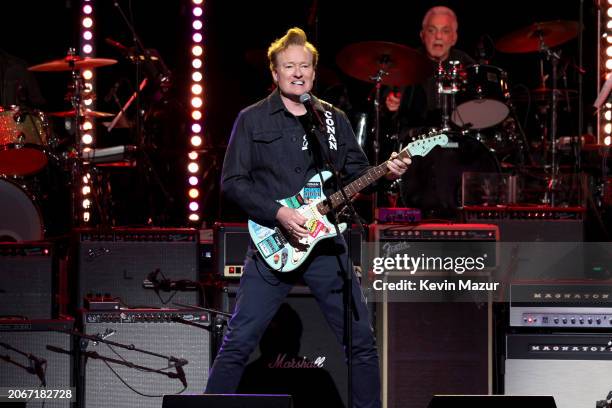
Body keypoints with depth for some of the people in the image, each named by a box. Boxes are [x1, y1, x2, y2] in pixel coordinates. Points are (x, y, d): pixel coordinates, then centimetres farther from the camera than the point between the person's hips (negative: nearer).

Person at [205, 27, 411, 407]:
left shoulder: (335, 119, 11)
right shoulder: (252, 119, 1)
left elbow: (358, 173, 14)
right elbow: (232, 180, -4)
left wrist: (386, 172, -8)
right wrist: (278, 214, -15)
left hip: (326, 243, 3)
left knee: (362, 340, 2)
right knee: (238, 343, -5)